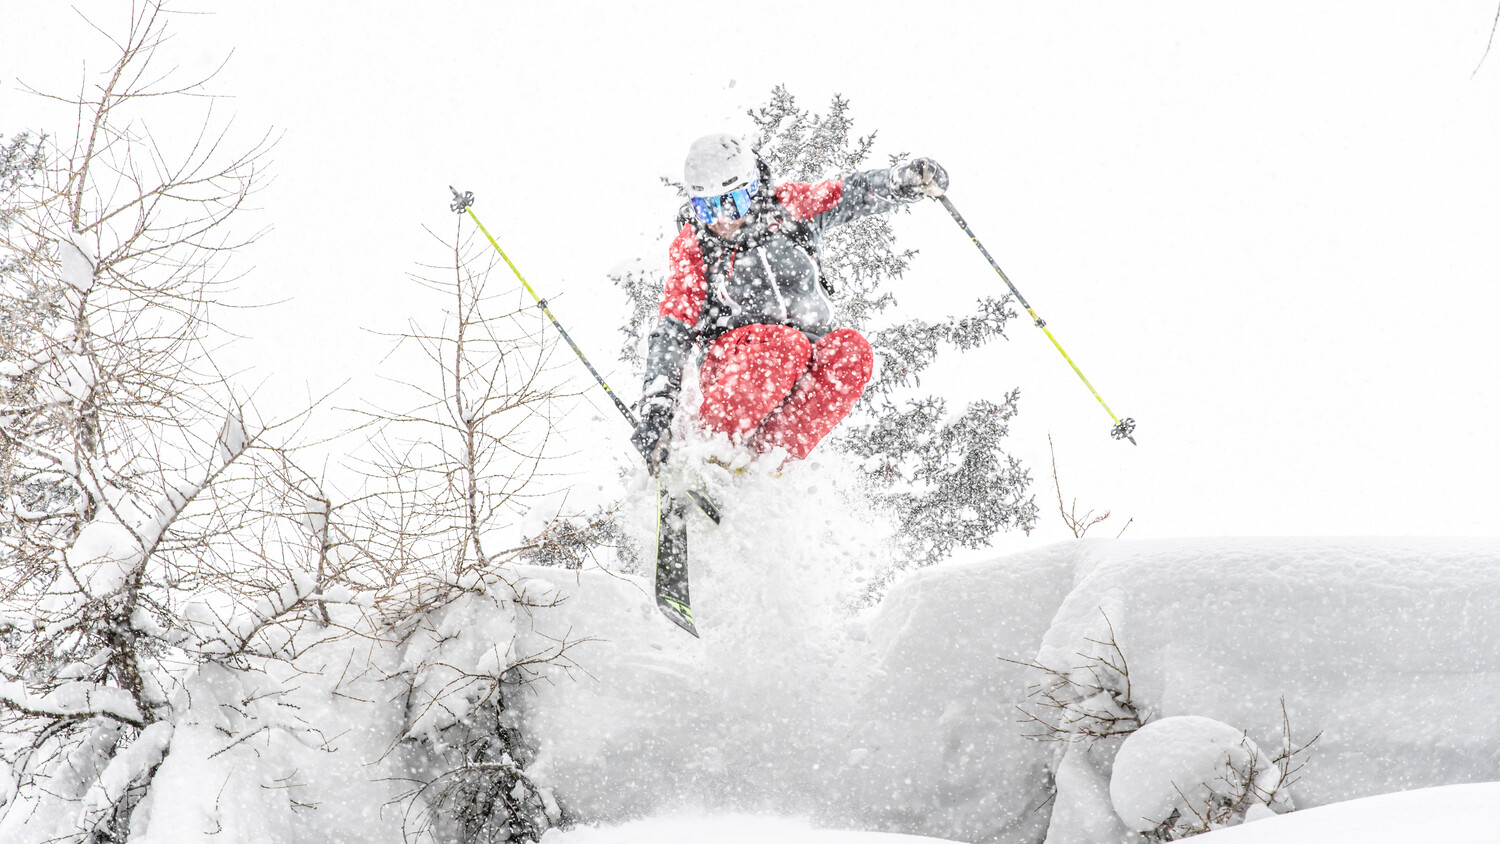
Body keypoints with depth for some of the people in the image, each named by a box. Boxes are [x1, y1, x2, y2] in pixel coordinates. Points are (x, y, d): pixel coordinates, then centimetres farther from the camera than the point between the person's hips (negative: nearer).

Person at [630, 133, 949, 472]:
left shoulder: (787, 207, 5)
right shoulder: (691, 249, -1)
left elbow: (855, 194, 9)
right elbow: (670, 336, -5)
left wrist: (907, 179, -13)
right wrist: (655, 409, -16)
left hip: (807, 371, 3)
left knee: (851, 348, -30)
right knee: (786, 343, -36)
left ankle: (768, 459, -28)